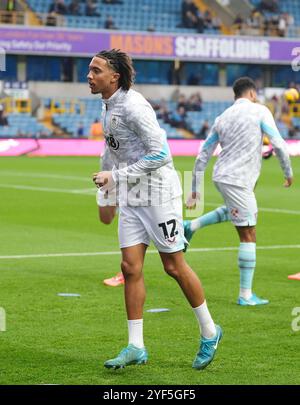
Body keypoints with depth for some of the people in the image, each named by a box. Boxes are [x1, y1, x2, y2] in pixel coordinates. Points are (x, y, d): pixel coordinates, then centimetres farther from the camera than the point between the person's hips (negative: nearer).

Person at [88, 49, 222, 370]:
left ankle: (209, 332, 17)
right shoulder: (107, 106, 9)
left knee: (174, 266, 0)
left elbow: (159, 154, -22)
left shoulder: (132, 105, -19)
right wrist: (111, 187, 20)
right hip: (131, 198, 8)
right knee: (130, 268, 2)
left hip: (158, 193, -8)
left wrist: (115, 177, -21)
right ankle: (135, 347, 5)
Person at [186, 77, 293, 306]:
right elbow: (279, 144, -11)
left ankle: (191, 227, 29)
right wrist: (289, 173, 4)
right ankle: (246, 295, 1)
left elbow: (203, 156, 12)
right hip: (237, 181, -7)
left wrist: (195, 190, 17)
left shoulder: (222, 118, 12)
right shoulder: (260, 111, -4)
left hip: (222, 176, 7)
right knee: (249, 236, 0)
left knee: (242, 211, 35)